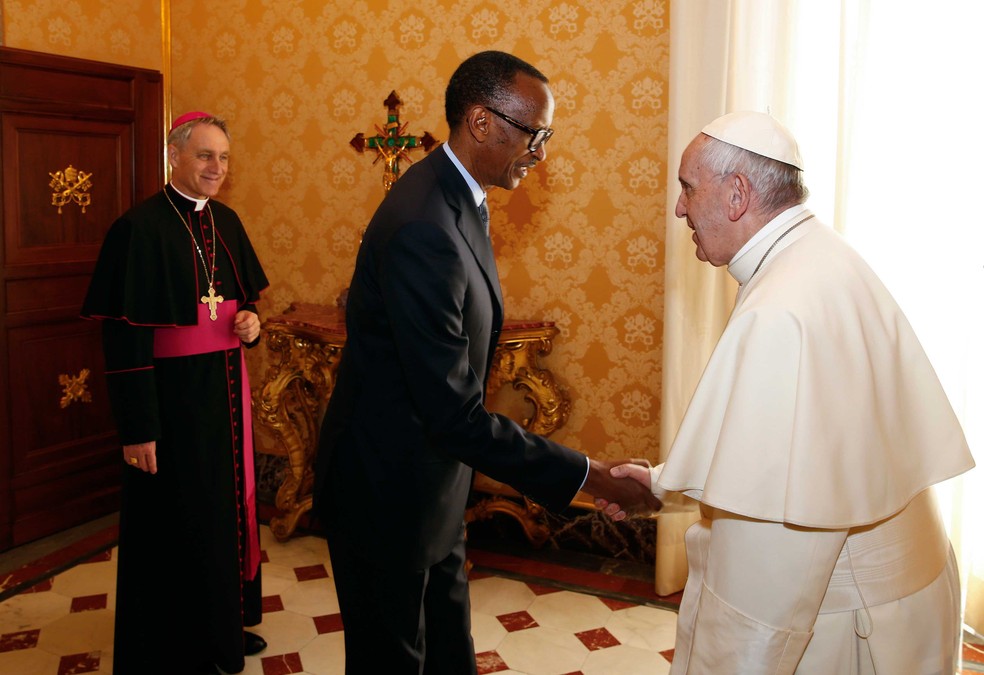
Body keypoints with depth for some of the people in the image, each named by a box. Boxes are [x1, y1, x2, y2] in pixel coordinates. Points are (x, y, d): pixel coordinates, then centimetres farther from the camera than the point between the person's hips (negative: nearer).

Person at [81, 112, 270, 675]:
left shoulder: (226, 221, 7)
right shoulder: (140, 227, -13)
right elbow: (123, 337, -16)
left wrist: (250, 323, -4)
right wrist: (137, 429, -18)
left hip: (227, 388, 7)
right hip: (172, 393, -7)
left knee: (230, 504, 16)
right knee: (176, 520, 6)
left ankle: (225, 623, 36)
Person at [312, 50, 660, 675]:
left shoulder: (456, 196, 3)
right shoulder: (423, 227, -30)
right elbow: (454, 413, -31)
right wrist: (584, 476, -26)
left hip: (433, 481, 9)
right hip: (388, 490, -9)